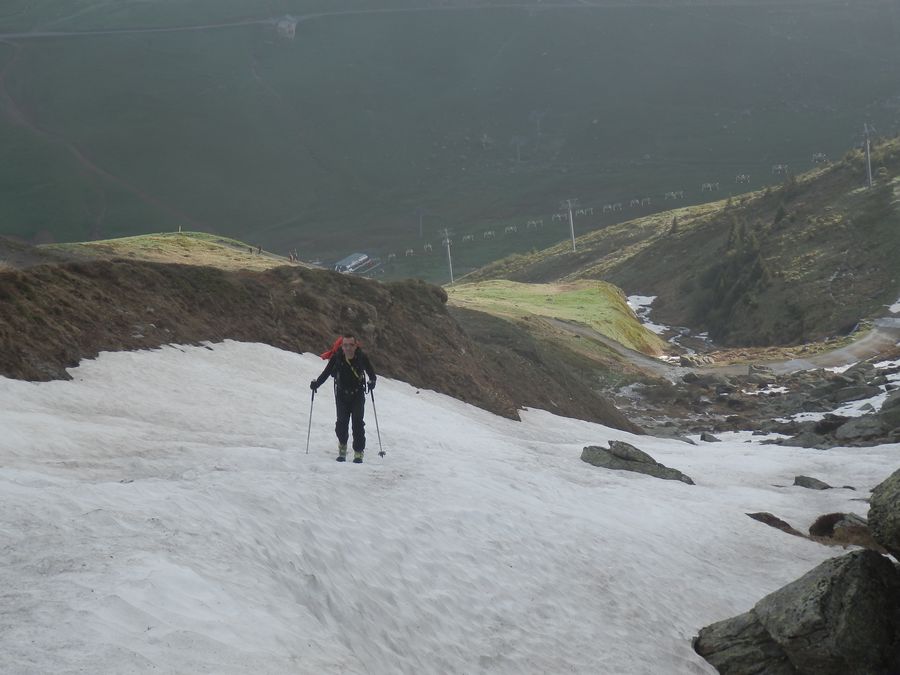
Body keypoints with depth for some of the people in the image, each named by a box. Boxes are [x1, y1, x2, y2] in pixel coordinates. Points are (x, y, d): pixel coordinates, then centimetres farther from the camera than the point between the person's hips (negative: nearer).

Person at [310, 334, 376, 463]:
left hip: (358, 395, -1)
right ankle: (342, 446, 20)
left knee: (358, 422, -11)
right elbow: (326, 372, -6)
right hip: (342, 395, 1)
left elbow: (371, 372, -3)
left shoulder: (361, 357, -12)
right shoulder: (337, 357, -12)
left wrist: (372, 382, -23)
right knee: (342, 422, -8)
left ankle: (358, 452, -3)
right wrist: (317, 383, -20)